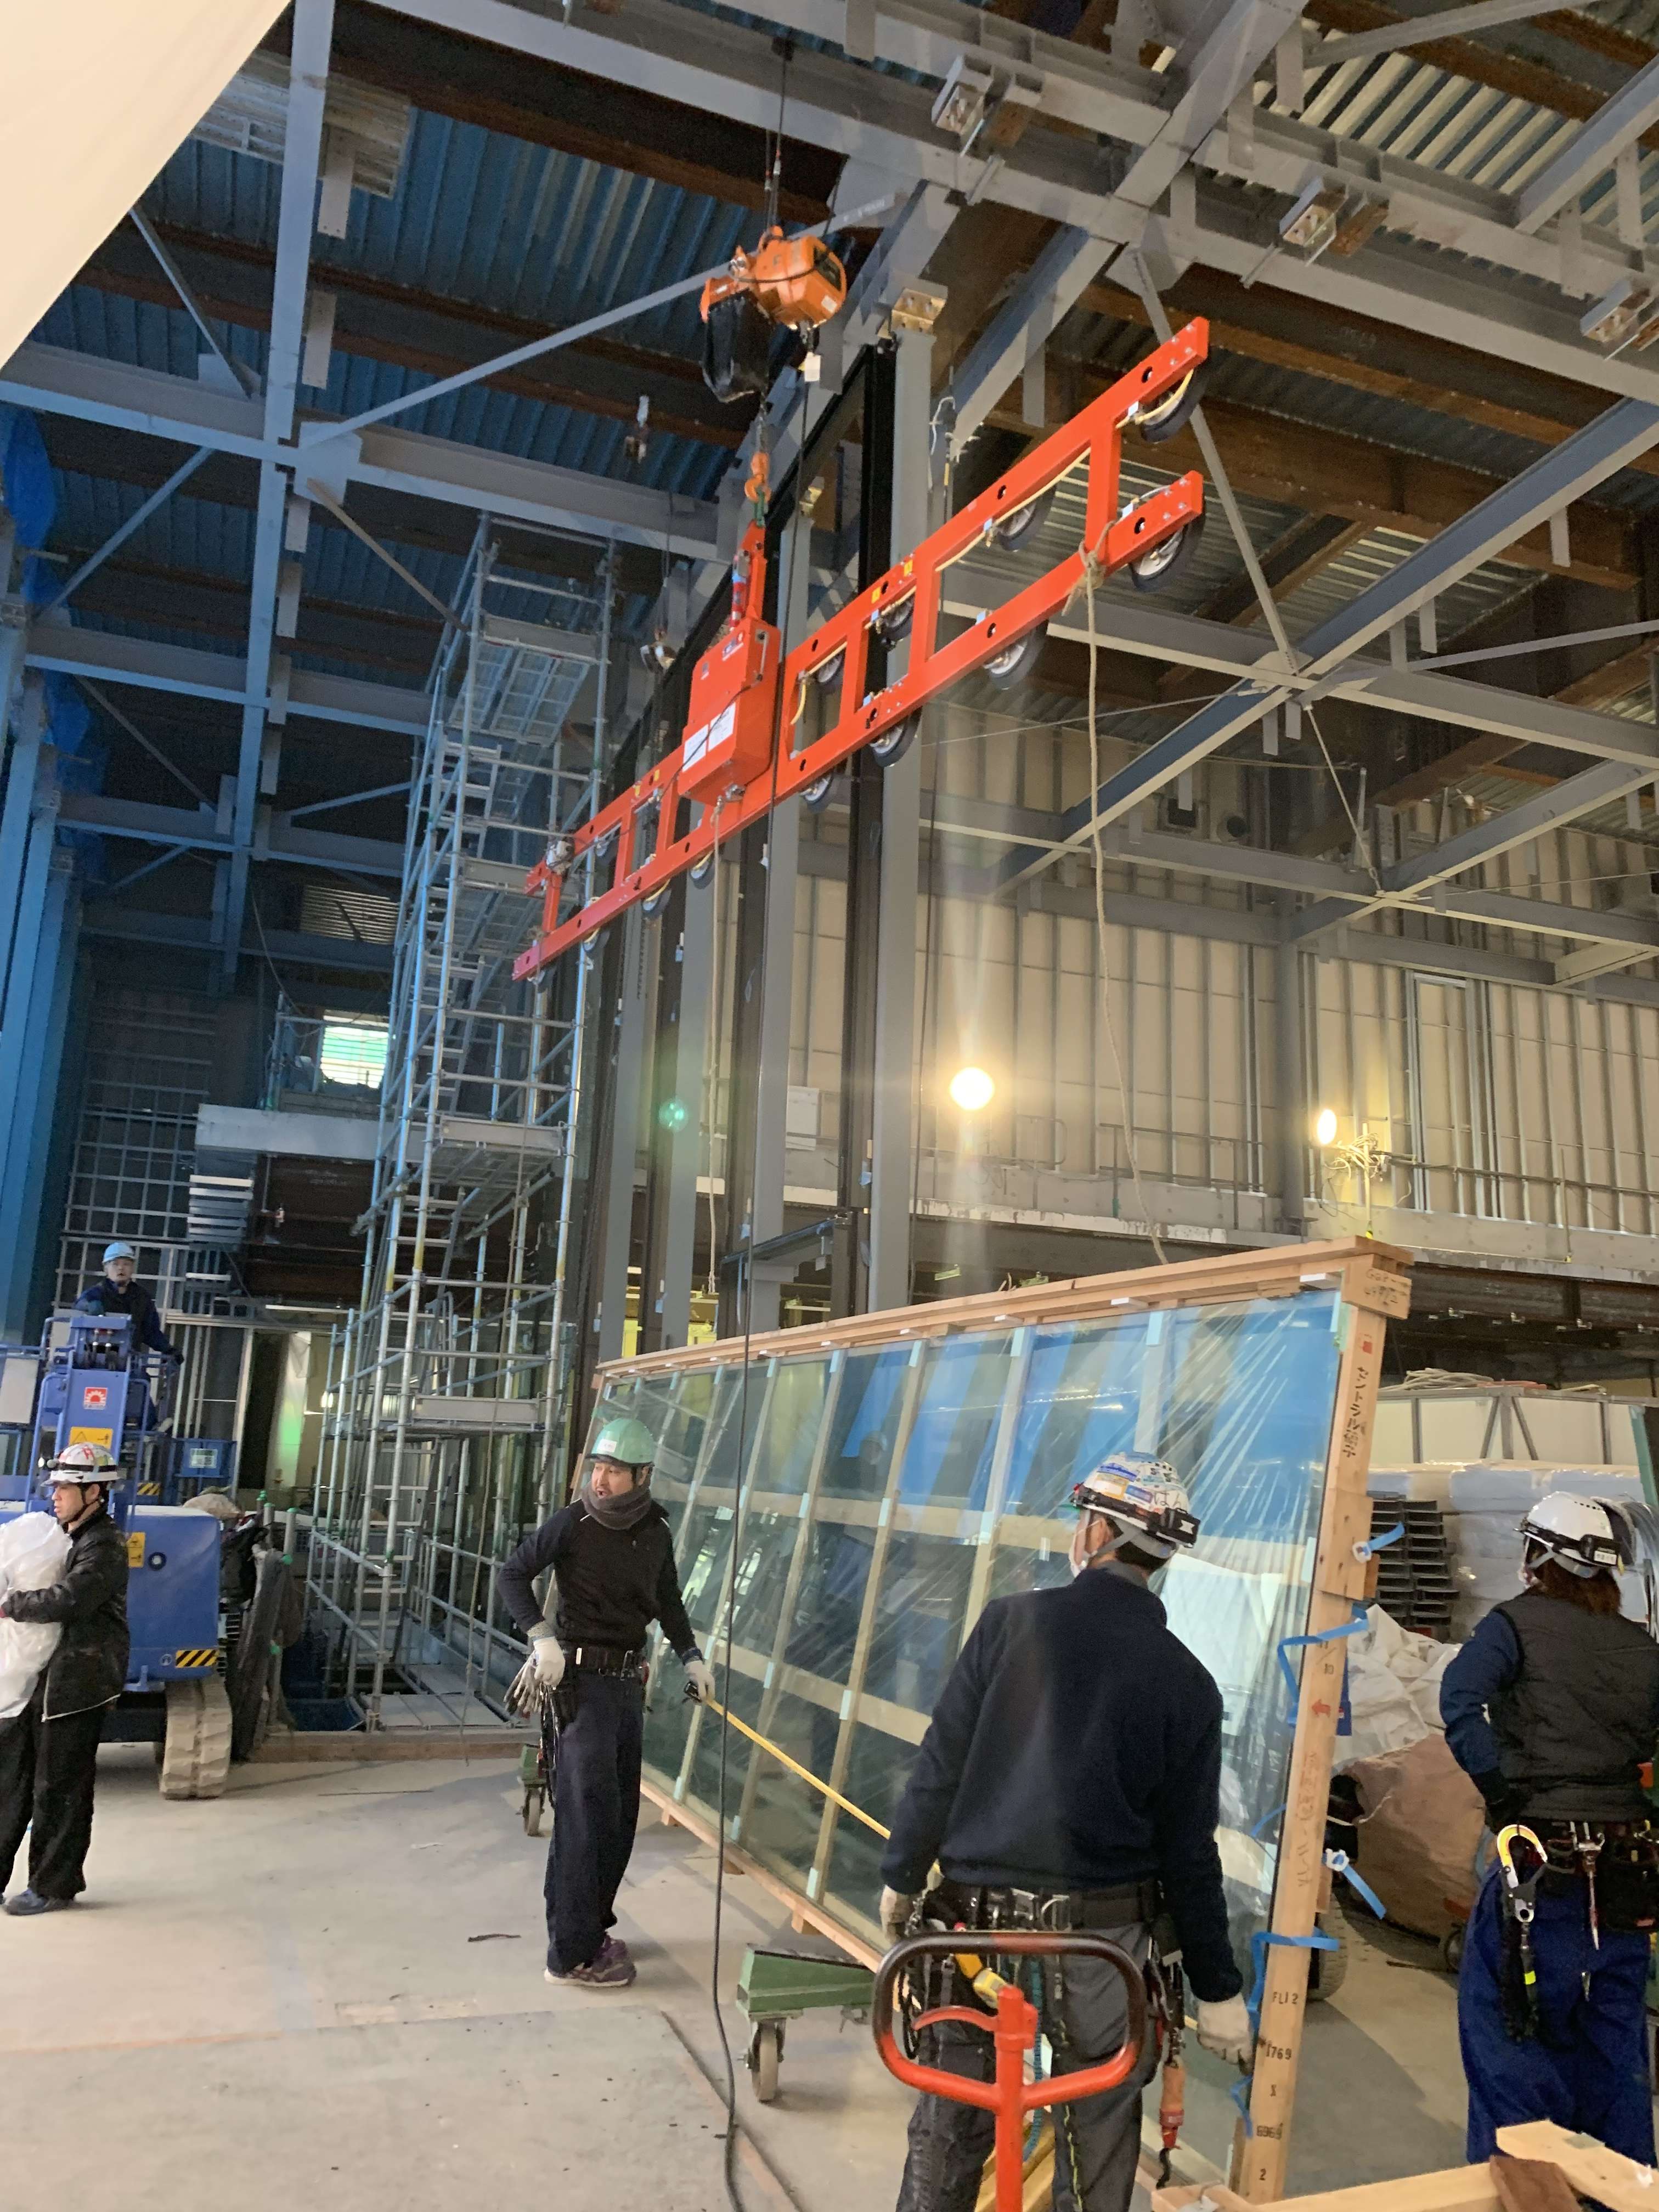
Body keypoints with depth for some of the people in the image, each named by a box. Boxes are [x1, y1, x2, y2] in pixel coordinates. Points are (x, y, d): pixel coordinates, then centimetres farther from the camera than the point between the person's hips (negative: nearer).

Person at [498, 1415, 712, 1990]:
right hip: (580, 1682, -6)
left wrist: (690, 1657, 10)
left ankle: (592, 1927, 28)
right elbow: (513, 1576, -8)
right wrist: (542, 1638, -19)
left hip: (628, 1683, 6)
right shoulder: (573, 1523, -11)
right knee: (587, 1814, -7)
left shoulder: (656, 1533, 5)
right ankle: (572, 1953, 3)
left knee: (620, 1815, 12)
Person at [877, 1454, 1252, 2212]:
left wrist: (901, 1876, 9)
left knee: (946, 2141, 17)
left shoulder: (1013, 1620, -8)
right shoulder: (1187, 1682, -4)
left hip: (978, 1926, 0)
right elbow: (1188, 1852, -1)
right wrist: (1217, 1989, 10)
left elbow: (940, 1764, -6)